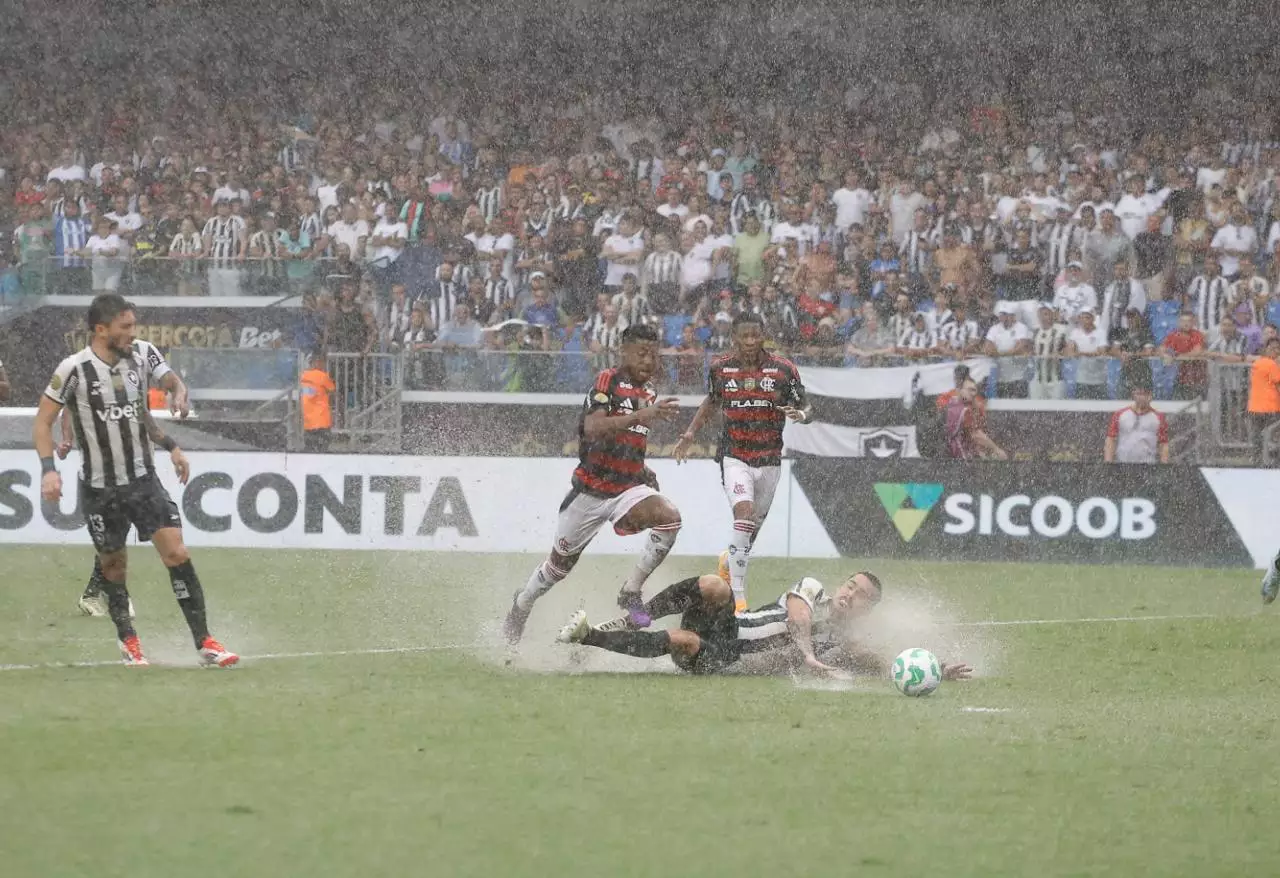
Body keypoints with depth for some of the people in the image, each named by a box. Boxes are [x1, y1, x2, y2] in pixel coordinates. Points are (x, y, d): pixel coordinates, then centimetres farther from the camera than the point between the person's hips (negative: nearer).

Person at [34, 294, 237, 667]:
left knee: (177, 554, -9)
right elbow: (43, 420, -6)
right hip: (99, 488, -2)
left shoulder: (142, 354, -3)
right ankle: (128, 643, 28)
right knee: (113, 566, 8)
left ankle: (204, 643, -6)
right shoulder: (75, 369, -14)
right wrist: (48, 469, -19)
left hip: (143, 480, 2)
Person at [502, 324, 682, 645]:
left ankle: (631, 593, -15)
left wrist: (644, 472, 14)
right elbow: (593, 428, -30)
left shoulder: (649, 393, 11)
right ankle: (520, 607, 38)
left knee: (669, 517, -26)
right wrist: (642, 416, -39)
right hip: (592, 488, -5)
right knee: (560, 564, 9)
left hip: (629, 487, 5)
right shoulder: (608, 381, -11)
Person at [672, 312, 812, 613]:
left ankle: (732, 565, 46)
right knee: (744, 513, -23)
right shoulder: (720, 368, 0)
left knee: (753, 527, 13)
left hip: (769, 460, 2)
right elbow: (712, 401, 19)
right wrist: (691, 433, 10)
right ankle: (737, 596, -25)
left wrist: (800, 415, -24)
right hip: (734, 456, -2)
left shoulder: (783, 369, -5)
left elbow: (807, 409, -1)